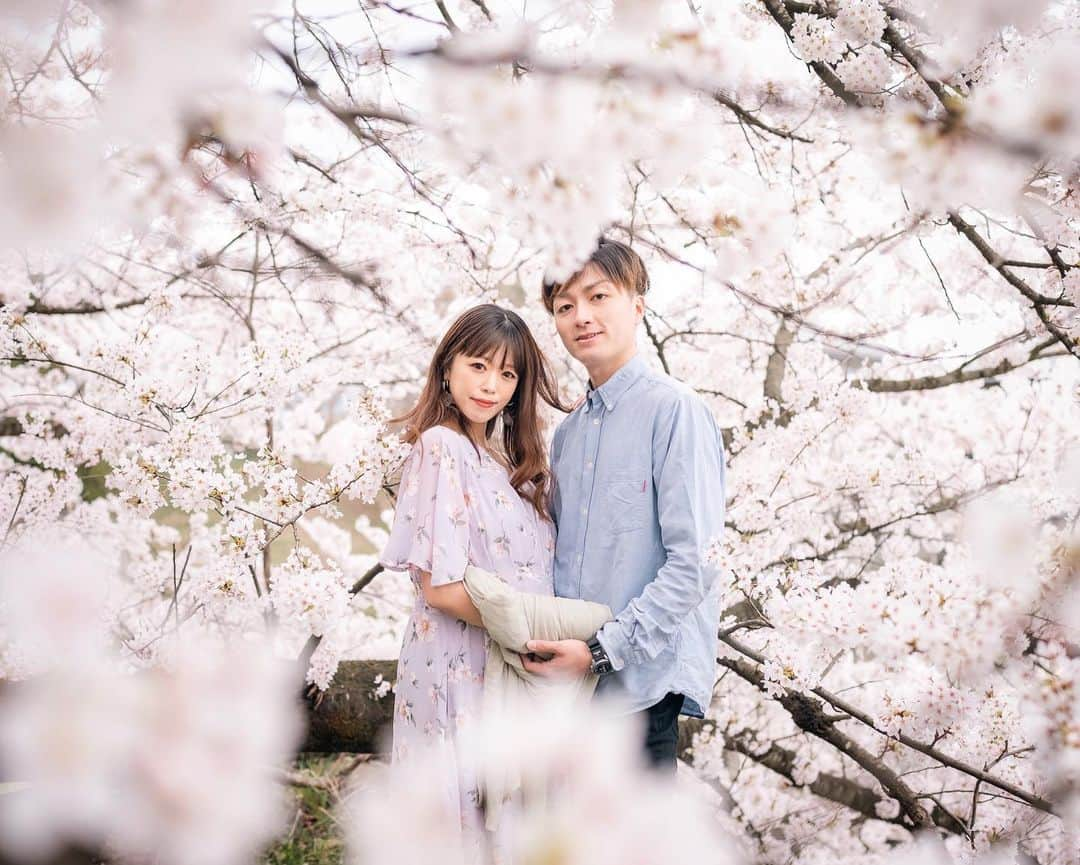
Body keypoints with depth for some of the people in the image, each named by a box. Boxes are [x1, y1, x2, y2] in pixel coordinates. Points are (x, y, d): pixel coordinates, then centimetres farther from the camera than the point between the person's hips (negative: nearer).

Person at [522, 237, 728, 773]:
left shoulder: (674, 410, -10)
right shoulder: (567, 432, 15)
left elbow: (693, 562, -16)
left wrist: (601, 650, -17)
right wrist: (550, 638, 3)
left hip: (640, 677, -7)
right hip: (567, 674, 7)